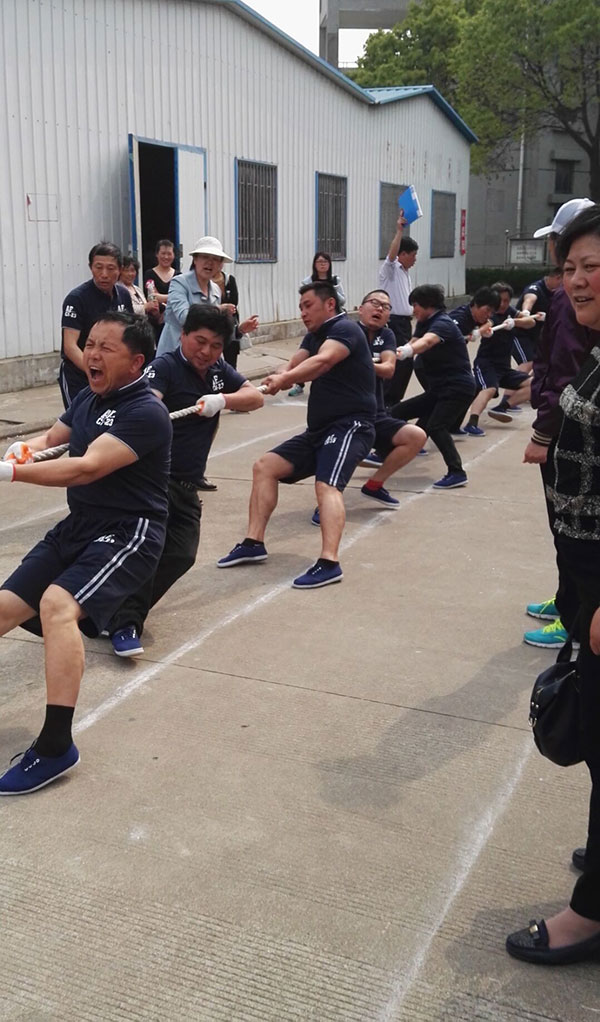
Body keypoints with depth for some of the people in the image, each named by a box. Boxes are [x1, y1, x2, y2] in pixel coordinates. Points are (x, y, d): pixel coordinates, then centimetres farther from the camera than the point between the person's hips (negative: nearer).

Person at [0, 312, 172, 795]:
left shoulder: (146, 412, -17)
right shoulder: (88, 398, 10)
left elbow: (88, 468, -27)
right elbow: (51, 438, 19)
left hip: (128, 534, -9)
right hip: (78, 527, 9)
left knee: (57, 604, -32)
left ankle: (56, 747, -27)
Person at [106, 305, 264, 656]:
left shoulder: (219, 370, 11)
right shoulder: (165, 367, -11)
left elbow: (256, 396, 3)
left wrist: (222, 400, -17)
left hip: (187, 486, 7)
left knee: (181, 555, -1)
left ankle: (119, 608, 13)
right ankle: (125, 624, -20)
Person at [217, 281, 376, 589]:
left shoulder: (345, 329, -10)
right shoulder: (314, 336, 18)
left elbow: (323, 361, -32)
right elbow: (293, 367, 0)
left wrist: (284, 378, -46)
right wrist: (277, 380, -23)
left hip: (350, 425, -9)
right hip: (319, 428, 9)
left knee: (326, 485, -30)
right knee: (264, 467, 4)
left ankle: (329, 563, -39)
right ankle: (254, 543, 5)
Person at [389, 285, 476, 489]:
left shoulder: (442, 323, -17)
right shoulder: (425, 324, 12)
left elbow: (427, 342, -38)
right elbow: (414, 342, -5)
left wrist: (406, 351, -59)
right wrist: (393, 354, -26)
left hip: (458, 387, -10)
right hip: (437, 388, 10)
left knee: (435, 426, -26)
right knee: (396, 413, 10)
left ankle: (457, 473, -22)